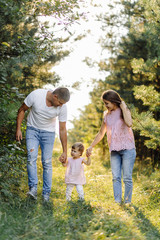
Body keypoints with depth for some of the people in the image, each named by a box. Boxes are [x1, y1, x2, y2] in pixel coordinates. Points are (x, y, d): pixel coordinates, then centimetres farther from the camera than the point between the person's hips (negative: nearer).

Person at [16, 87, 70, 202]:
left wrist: (65, 152, -8)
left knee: (47, 161, -7)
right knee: (32, 157, -19)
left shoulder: (62, 107, -20)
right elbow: (22, 110, -7)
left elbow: (62, 130, -10)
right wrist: (18, 129, -9)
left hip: (48, 132, 1)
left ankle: (46, 193, 1)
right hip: (33, 129, 0)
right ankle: (33, 188, -16)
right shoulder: (36, 95, -25)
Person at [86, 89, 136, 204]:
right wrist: (91, 146, 17)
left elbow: (129, 123, -25)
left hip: (127, 148, -5)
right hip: (114, 150, 5)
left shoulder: (124, 111, -2)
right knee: (116, 177, -2)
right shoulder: (107, 115, 13)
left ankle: (127, 203, 1)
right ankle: (117, 202, -3)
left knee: (127, 177, -4)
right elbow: (101, 133, 22)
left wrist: (123, 107, -15)